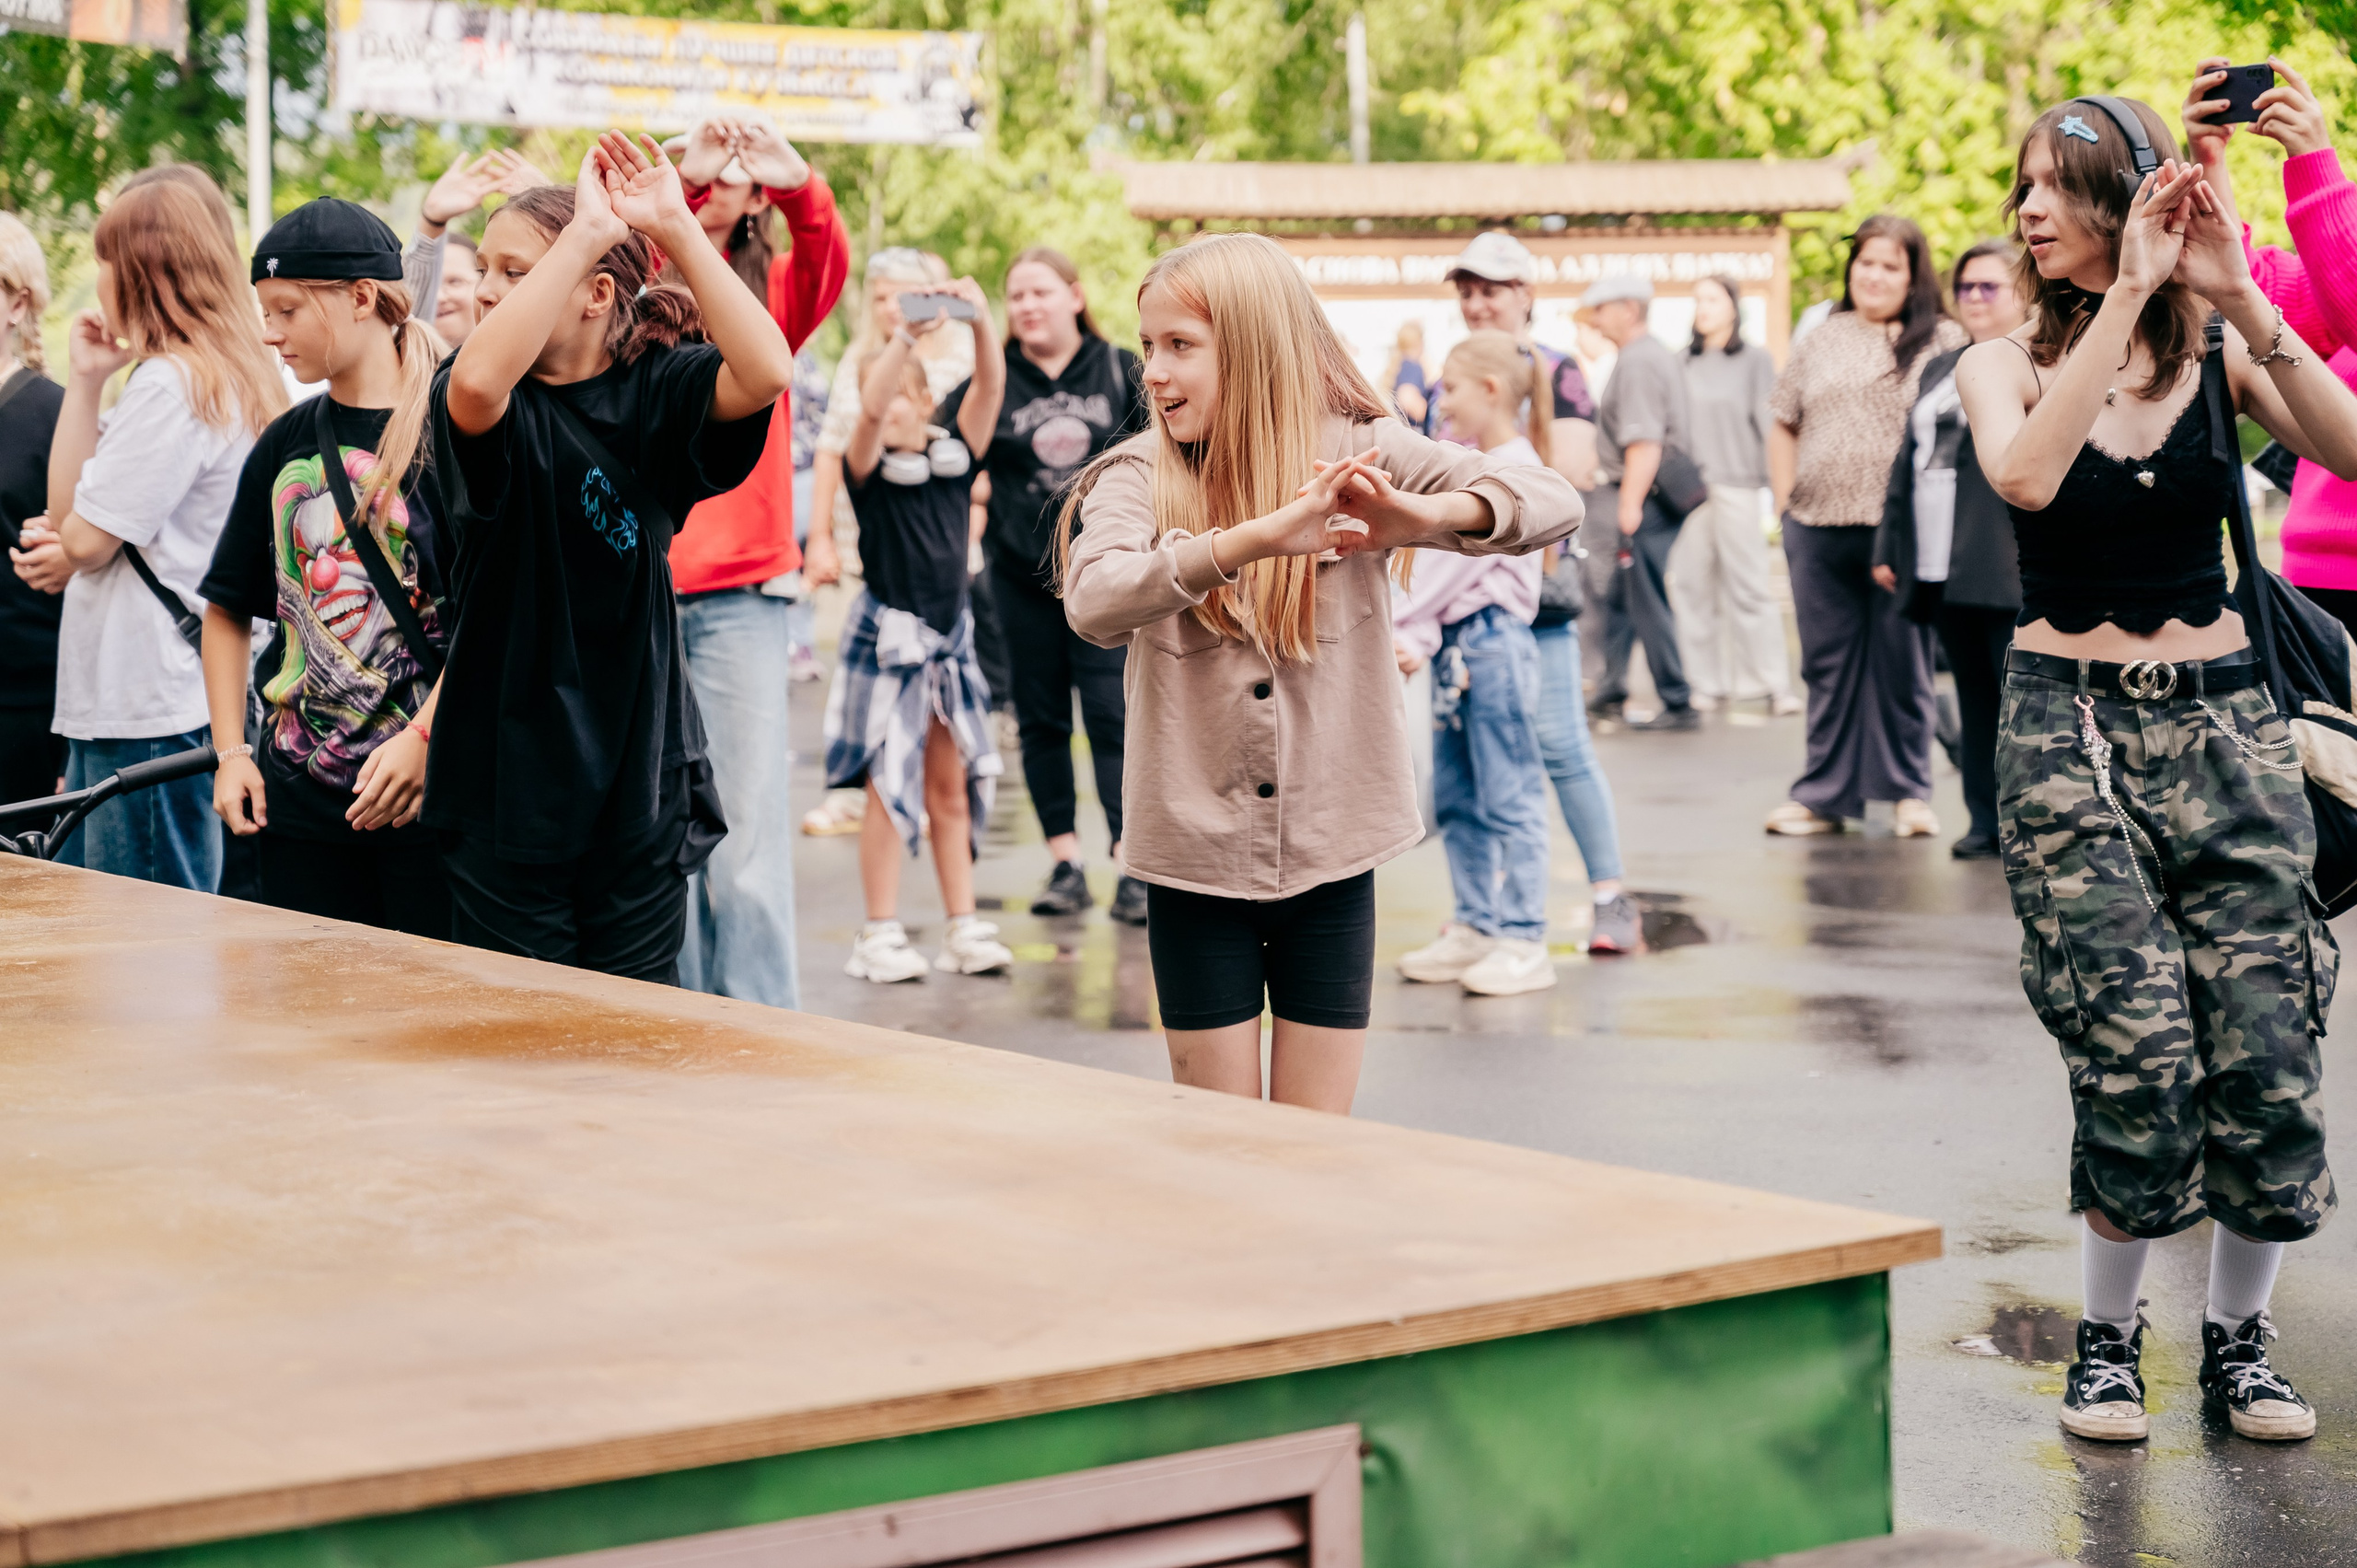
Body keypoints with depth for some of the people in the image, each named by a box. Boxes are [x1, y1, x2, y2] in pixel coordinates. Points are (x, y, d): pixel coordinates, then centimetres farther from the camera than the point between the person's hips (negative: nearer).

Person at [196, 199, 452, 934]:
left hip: (428, 794, -6)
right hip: (298, 798, 6)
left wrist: (424, 737, -19)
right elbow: (228, 608, 19)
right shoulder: (286, 445, 12)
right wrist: (231, 751, 9)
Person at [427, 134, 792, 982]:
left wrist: (674, 227, -21)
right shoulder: (498, 405, -4)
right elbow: (476, 382, -30)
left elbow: (766, 372, -21)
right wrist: (587, 231, -27)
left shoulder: (655, 387, 0)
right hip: (507, 778, -1)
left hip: (639, 778, 1)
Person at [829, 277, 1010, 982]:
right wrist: (906, 334, -32)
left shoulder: (955, 454, 5)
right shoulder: (867, 467, -5)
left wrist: (980, 323, -24)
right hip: (888, 638, -4)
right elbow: (869, 409, -24)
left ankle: (964, 927, 13)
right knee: (889, 785, -3)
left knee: (951, 788, 9)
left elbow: (989, 389, -8)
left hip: (950, 638, 4)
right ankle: (881, 934, 1)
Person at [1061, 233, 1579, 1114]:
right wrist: (1257, 537, -39)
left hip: (1330, 852, 0)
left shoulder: (1356, 451, -4)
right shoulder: (1139, 475, -5)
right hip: (1194, 855, 0)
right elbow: (1094, 603, -26)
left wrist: (1421, 515, -33)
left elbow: (1555, 504, -13)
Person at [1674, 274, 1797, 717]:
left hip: (1736, 486, -3)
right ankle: (1705, 683, 8)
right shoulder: (1685, 363, 12)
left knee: (1749, 587, -5)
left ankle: (1775, 684, -1)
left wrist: (1773, 485, -6)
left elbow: (1769, 425, 0)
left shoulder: (1754, 359, 4)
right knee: (1692, 588, 2)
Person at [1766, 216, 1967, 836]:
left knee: (1903, 664, 4)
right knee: (1827, 663, 9)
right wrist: (1786, 504, 7)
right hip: (1818, 530, 3)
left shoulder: (1943, 342, 2)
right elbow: (1783, 426, 18)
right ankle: (1824, 795, 16)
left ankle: (1908, 791, 15)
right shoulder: (1821, 341, 13)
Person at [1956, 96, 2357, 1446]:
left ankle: (2239, 1339, 16)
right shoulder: (2009, 364, 2)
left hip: (2222, 720, 1)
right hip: (2069, 729, -1)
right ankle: (2108, 1341, 11)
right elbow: (2025, 476, -22)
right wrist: (2128, 292, -21)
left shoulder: (2218, 354, 4)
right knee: (2138, 1058, -10)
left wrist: (2239, 298, -21)